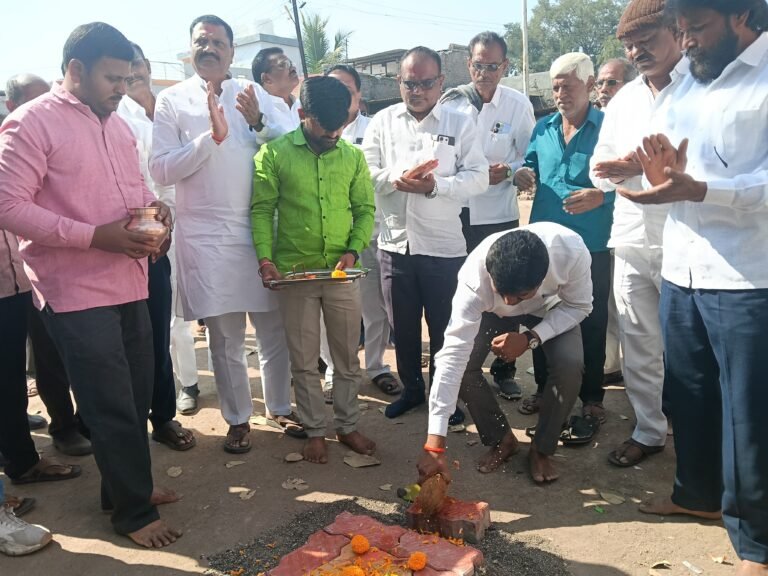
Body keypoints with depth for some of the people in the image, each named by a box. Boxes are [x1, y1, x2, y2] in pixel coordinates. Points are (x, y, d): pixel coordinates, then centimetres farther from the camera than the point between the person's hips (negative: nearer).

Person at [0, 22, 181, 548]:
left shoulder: (118, 125, 14)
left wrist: (155, 208, 0)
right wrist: (97, 236, -21)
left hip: (130, 286, 7)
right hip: (77, 293, -7)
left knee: (137, 398, 14)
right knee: (113, 407, 0)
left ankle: (124, 487, 34)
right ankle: (134, 511, 18)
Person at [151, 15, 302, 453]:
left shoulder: (255, 95, 8)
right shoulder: (172, 100, 2)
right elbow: (161, 170, -6)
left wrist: (258, 122, -13)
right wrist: (212, 136, -16)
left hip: (260, 229, 2)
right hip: (206, 235, -2)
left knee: (275, 325, 9)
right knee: (225, 337, 6)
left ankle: (280, 408, 28)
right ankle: (238, 419, 22)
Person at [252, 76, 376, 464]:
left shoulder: (353, 156, 3)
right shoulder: (275, 153, -4)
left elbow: (365, 209, 7)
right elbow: (262, 209, -2)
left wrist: (353, 250, -8)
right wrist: (265, 258, -13)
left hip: (342, 273, 2)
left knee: (347, 356, 11)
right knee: (304, 360, 9)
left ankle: (347, 426, 29)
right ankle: (315, 431, 25)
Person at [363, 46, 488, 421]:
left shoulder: (460, 124, 1)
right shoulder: (383, 122, 7)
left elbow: (478, 177, -7)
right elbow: (364, 173, -2)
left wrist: (435, 185, -21)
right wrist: (399, 178, -19)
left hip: (444, 246, -2)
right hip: (395, 242, 2)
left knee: (444, 326, 9)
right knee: (403, 325, 15)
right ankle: (411, 388, 34)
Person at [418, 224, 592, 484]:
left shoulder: (571, 251, -40)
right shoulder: (475, 275, -40)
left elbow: (579, 306, -18)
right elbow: (453, 355, -41)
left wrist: (531, 338, -35)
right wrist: (435, 445, -43)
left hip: (553, 308, 0)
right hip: (492, 311, 0)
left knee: (570, 364, -25)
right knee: (465, 365, -20)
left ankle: (541, 448, 1)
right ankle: (501, 439, 8)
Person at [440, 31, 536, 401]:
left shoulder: (519, 105, -1)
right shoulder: (449, 102, -1)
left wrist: (508, 171, -16)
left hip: (499, 215, 0)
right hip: (455, 213, 1)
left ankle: (504, 372, 25)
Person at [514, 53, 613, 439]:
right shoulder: (543, 128, 10)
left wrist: (602, 196, -26)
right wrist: (521, 175, -3)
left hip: (591, 246, -4)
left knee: (591, 323, 6)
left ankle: (591, 399, 22)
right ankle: (545, 387, 32)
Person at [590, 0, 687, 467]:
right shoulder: (623, 100, 15)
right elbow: (601, 168, 14)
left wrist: (651, 166, -21)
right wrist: (611, 170, -8)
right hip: (631, 241, 6)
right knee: (638, 346, 12)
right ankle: (649, 431, 28)